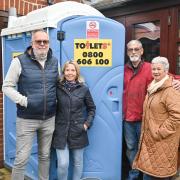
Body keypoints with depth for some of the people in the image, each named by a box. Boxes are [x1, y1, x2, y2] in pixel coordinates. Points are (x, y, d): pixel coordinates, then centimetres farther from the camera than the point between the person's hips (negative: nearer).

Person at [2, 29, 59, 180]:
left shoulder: (54, 62, 6)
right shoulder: (20, 61, -7)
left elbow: (59, 84, 18)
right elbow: (7, 86, -5)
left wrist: (56, 100, 4)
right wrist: (23, 101, -16)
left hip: (49, 119, 4)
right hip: (27, 119, -4)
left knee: (45, 156, 18)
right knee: (22, 158, 2)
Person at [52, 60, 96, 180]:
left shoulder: (84, 89, 0)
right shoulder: (58, 88, -1)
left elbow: (91, 108, 9)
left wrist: (87, 123, 0)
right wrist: (53, 124, -2)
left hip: (78, 132, 1)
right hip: (61, 132, -1)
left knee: (78, 162, 13)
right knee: (63, 164, -4)